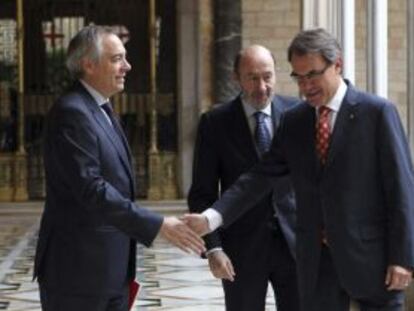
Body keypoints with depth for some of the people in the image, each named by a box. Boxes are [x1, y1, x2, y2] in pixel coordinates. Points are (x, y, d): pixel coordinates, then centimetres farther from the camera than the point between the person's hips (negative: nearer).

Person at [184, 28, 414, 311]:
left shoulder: (377, 112, -5)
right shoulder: (293, 121, 9)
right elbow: (261, 177, 4)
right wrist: (211, 218, -10)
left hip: (370, 255, -4)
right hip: (316, 257, 4)